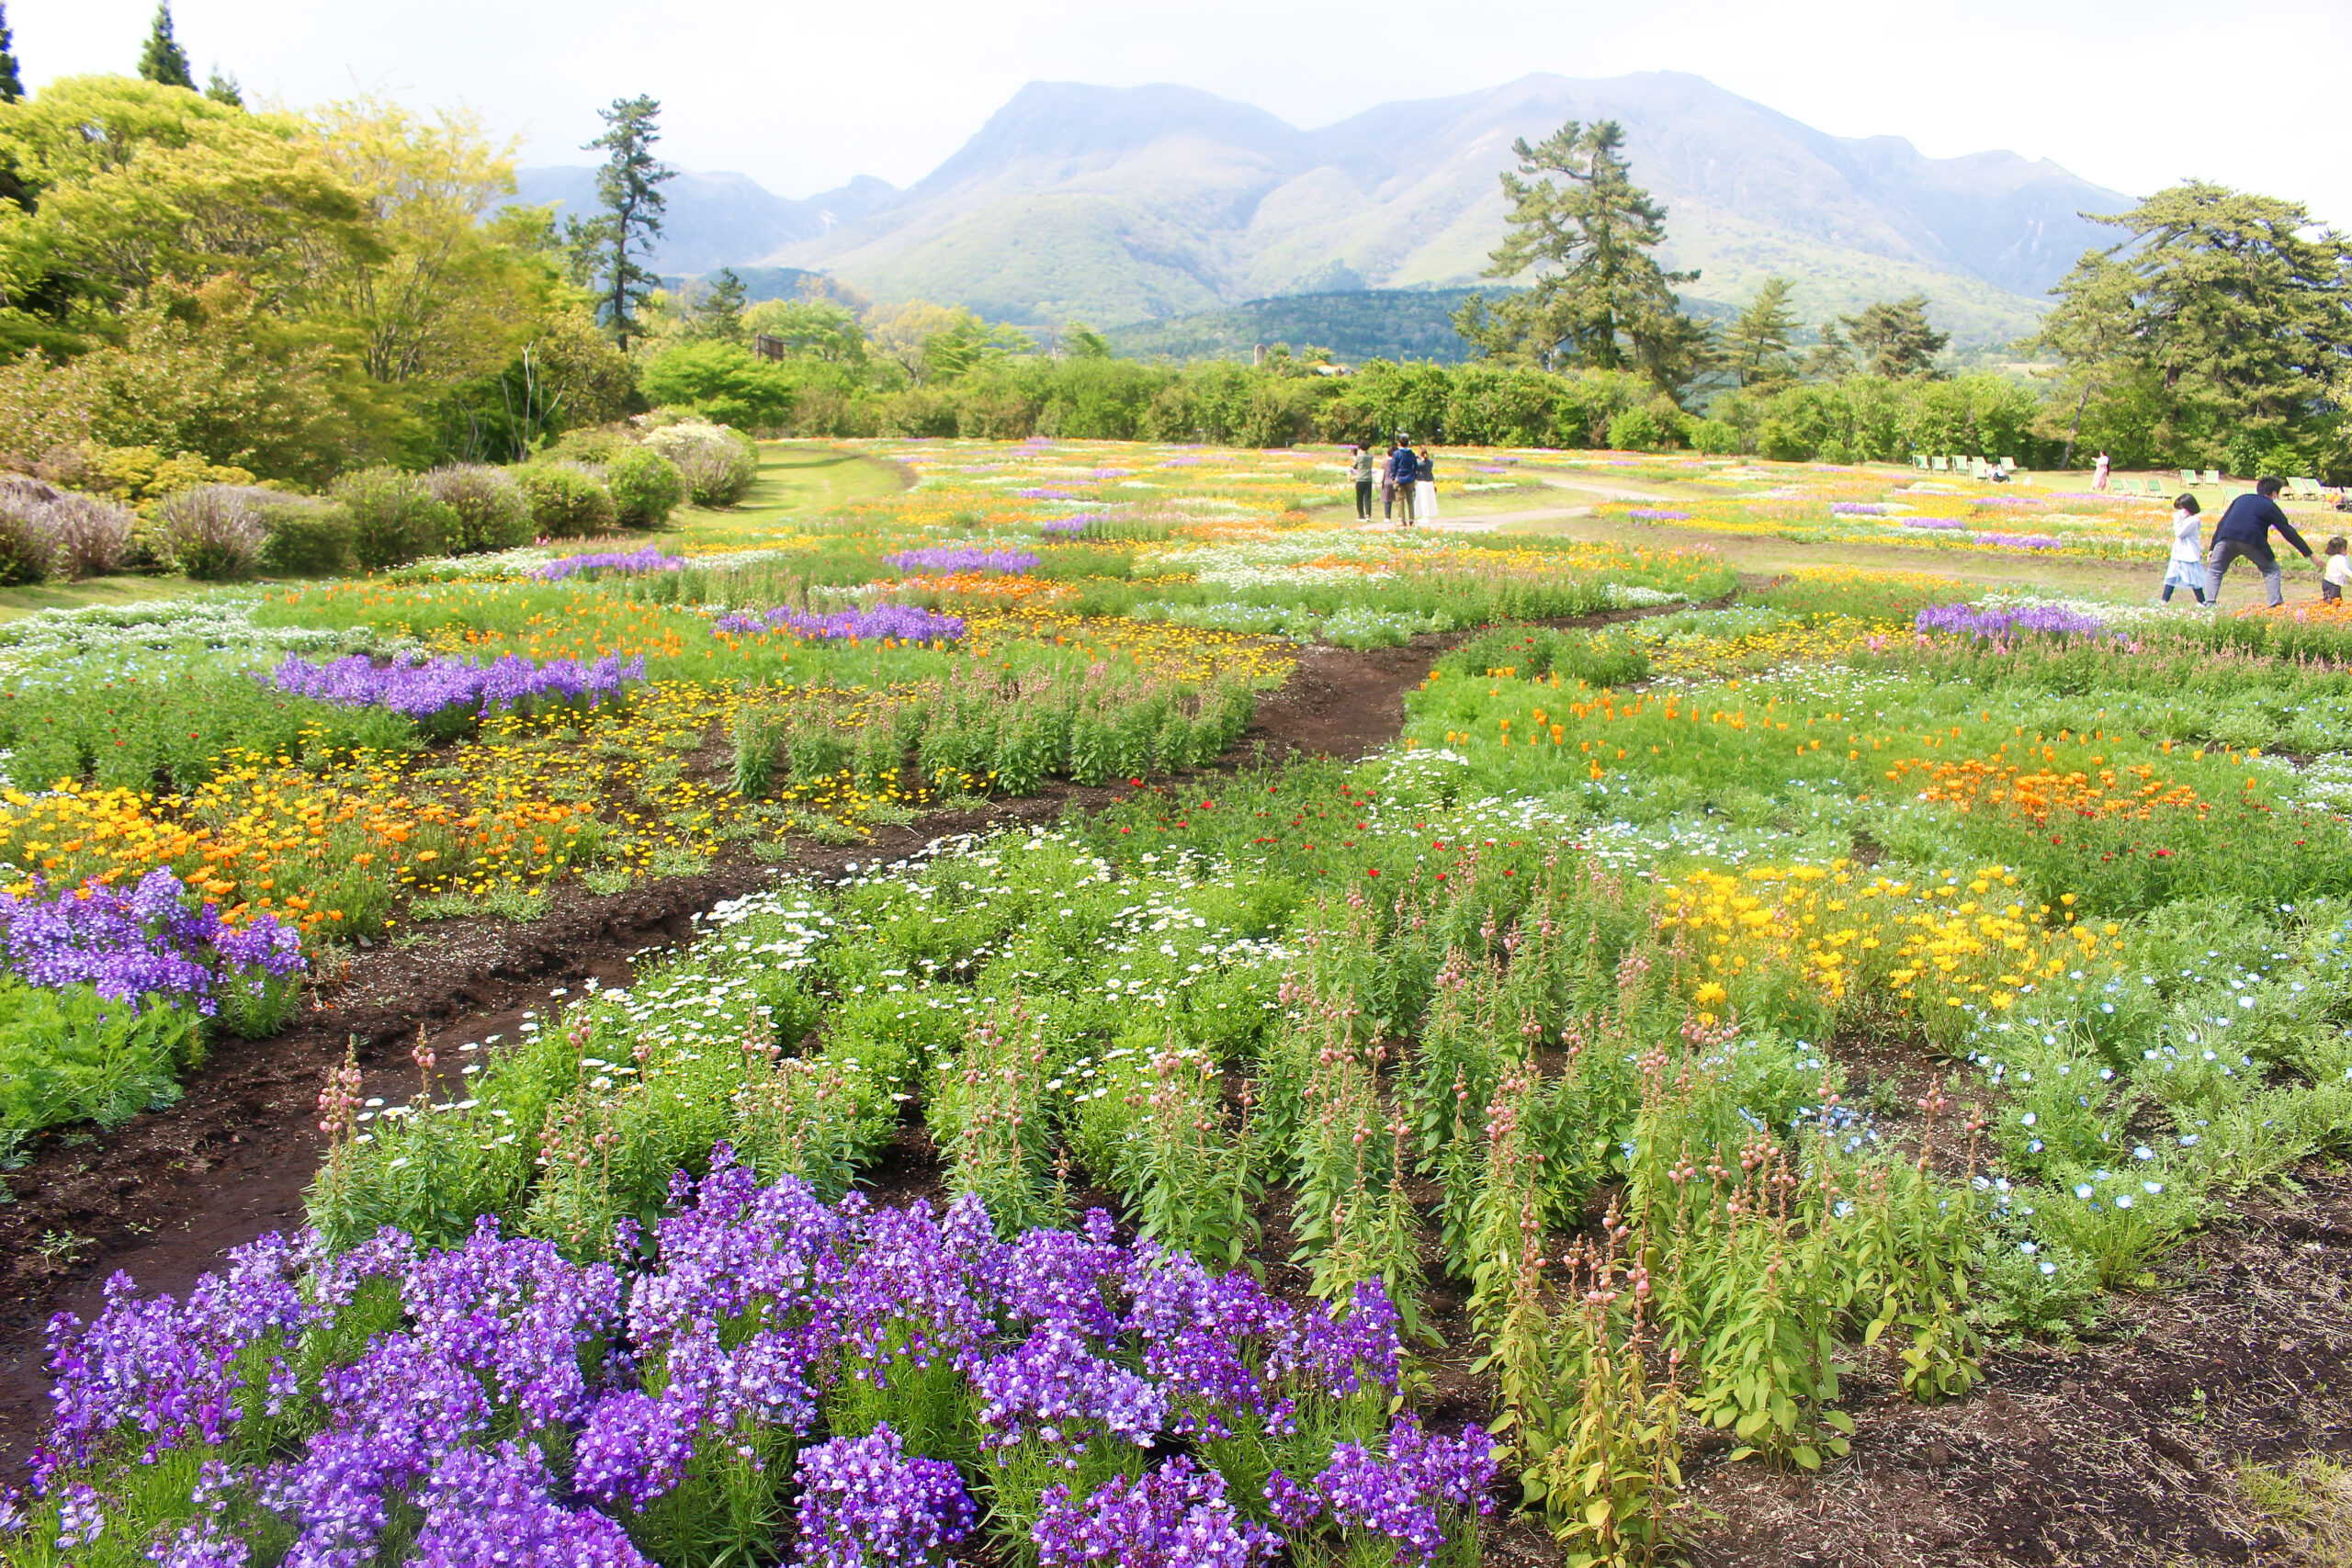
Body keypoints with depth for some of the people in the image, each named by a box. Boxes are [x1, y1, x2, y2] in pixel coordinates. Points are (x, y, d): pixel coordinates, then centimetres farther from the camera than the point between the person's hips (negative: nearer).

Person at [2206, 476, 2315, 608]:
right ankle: (2276, 604, 7)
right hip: (2252, 541, -2)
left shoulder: (2241, 499, 28)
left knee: (2214, 571, 17)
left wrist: (2212, 548, 26)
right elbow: (2289, 532, 17)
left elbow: (2222, 523, 24)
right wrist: (2309, 554, 21)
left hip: (2227, 538, 2)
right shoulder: (2271, 507, 18)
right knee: (2272, 571, 17)